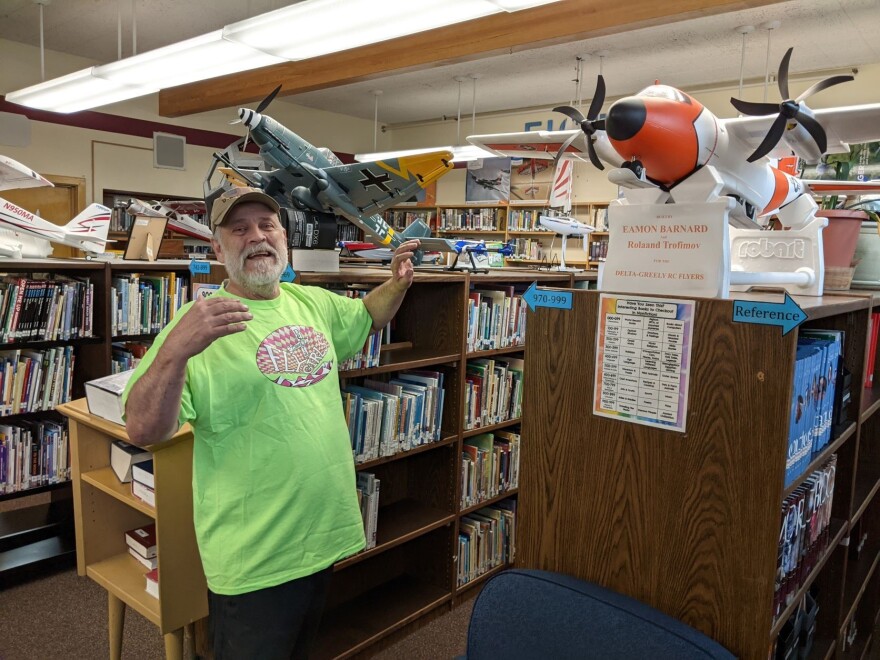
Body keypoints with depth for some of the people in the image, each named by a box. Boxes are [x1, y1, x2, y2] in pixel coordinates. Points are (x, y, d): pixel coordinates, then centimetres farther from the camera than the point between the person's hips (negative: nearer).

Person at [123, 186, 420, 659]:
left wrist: (398, 283, 5)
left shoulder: (314, 303, 4)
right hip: (254, 560, -6)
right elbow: (143, 431, -22)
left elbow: (366, 316, 25)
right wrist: (176, 350, -39)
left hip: (325, 535, 7)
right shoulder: (199, 321, -15)